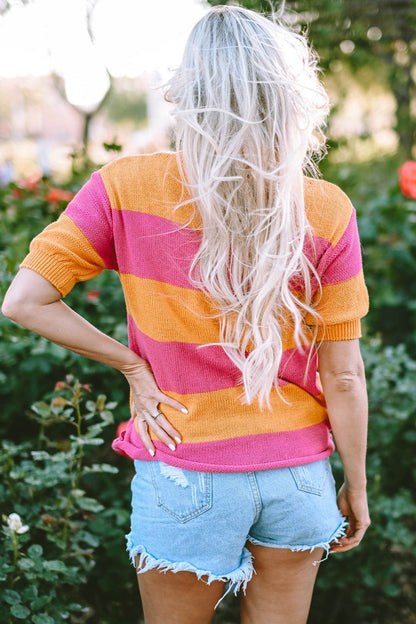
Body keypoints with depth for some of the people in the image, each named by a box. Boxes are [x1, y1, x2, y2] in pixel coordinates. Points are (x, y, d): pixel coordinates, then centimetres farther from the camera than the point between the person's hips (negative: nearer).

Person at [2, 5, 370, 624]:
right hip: (296, 473, 1)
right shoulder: (326, 212, -13)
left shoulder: (127, 188, -14)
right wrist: (356, 487, 5)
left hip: (185, 476, -1)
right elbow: (343, 376, -8)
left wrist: (134, 366, -5)